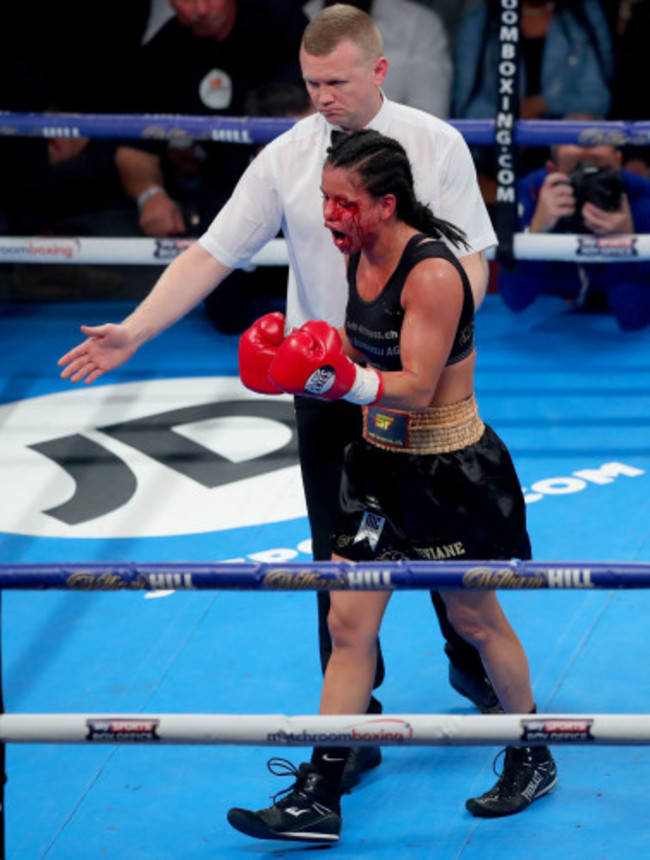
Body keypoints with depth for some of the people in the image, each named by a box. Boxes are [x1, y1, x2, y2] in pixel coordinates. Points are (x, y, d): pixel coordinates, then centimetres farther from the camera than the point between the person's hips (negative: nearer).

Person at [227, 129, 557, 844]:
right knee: (348, 623, 2)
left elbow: (416, 387, -26)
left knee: (474, 620, 10)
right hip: (380, 463, 7)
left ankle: (532, 759, 33)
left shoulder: (432, 274, -24)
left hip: (451, 471, -7)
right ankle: (319, 798, 4)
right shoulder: (359, 256, 1)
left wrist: (335, 377, -38)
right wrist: (292, 360, -5)